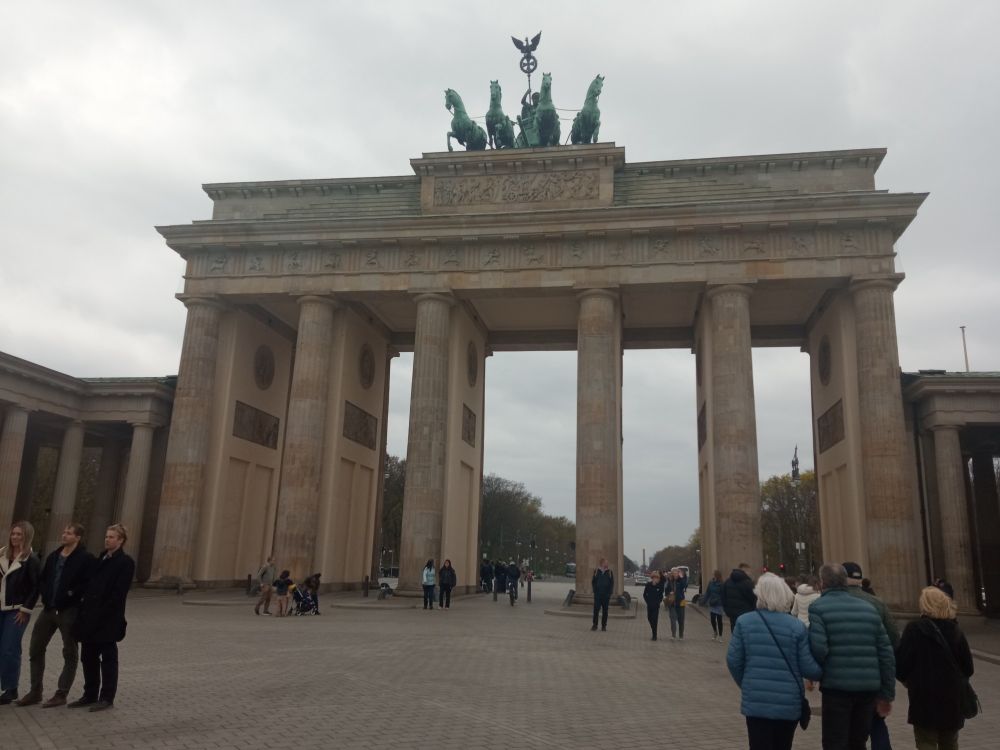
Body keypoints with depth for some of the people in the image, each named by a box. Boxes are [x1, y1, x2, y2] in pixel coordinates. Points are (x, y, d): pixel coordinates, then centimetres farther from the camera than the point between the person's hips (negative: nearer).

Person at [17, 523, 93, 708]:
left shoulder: (86, 558, -12)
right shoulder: (53, 556, 10)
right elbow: (43, 578, 18)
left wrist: (71, 595, -19)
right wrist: (45, 597, 5)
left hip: (70, 611, -7)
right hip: (49, 608, 8)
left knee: (70, 653, 4)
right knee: (35, 649, 12)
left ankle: (61, 694, 13)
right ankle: (35, 691, 25)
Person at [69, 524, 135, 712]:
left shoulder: (125, 562, -9)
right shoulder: (101, 559, 15)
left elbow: (118, 593, -15)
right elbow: (89, 585, 16)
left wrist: (101, 613, -18)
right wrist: (84, 609, 5)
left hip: (108, 620, -8)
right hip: (89, 617, 8)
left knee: (108, 658, 2)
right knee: (88, 657, 13)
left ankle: (107, 698, 10)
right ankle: (90, 694, 25)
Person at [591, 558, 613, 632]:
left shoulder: (609, 572, 3)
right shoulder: (596, 571, 4)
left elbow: (612, 583, 5)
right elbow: (593, 582, 8)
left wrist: (609, 593, -3)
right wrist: (594, 590, -3)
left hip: (606, 595, 0)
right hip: (597, 594, 0)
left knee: (605, 610, 5)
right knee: (596, 609, -3)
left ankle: (604, 626, 11)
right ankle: (595, 625, 4)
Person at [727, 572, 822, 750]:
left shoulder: (744, 622, -6)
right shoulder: (797, 626, -7)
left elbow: (733, 660, -3)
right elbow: (808, 668, -6)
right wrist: (825, 672, 16)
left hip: (756, 701, -1)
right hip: (789, 703, 1)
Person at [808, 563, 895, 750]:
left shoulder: (818, 608, -5)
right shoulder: (869, 608, 13)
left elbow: (819, 649, -18)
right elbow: (886, 653, 12)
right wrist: (887, 694, 16)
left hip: (837, 687, -6)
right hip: (868, 688, 6)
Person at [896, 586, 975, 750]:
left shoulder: (914, 628, -14)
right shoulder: (955, 630, 1)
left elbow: (901, 664, -15)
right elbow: (968, 668, 5)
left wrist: (907, 680, 5)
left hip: (924, 699, -5)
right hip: (953, 699, 5)